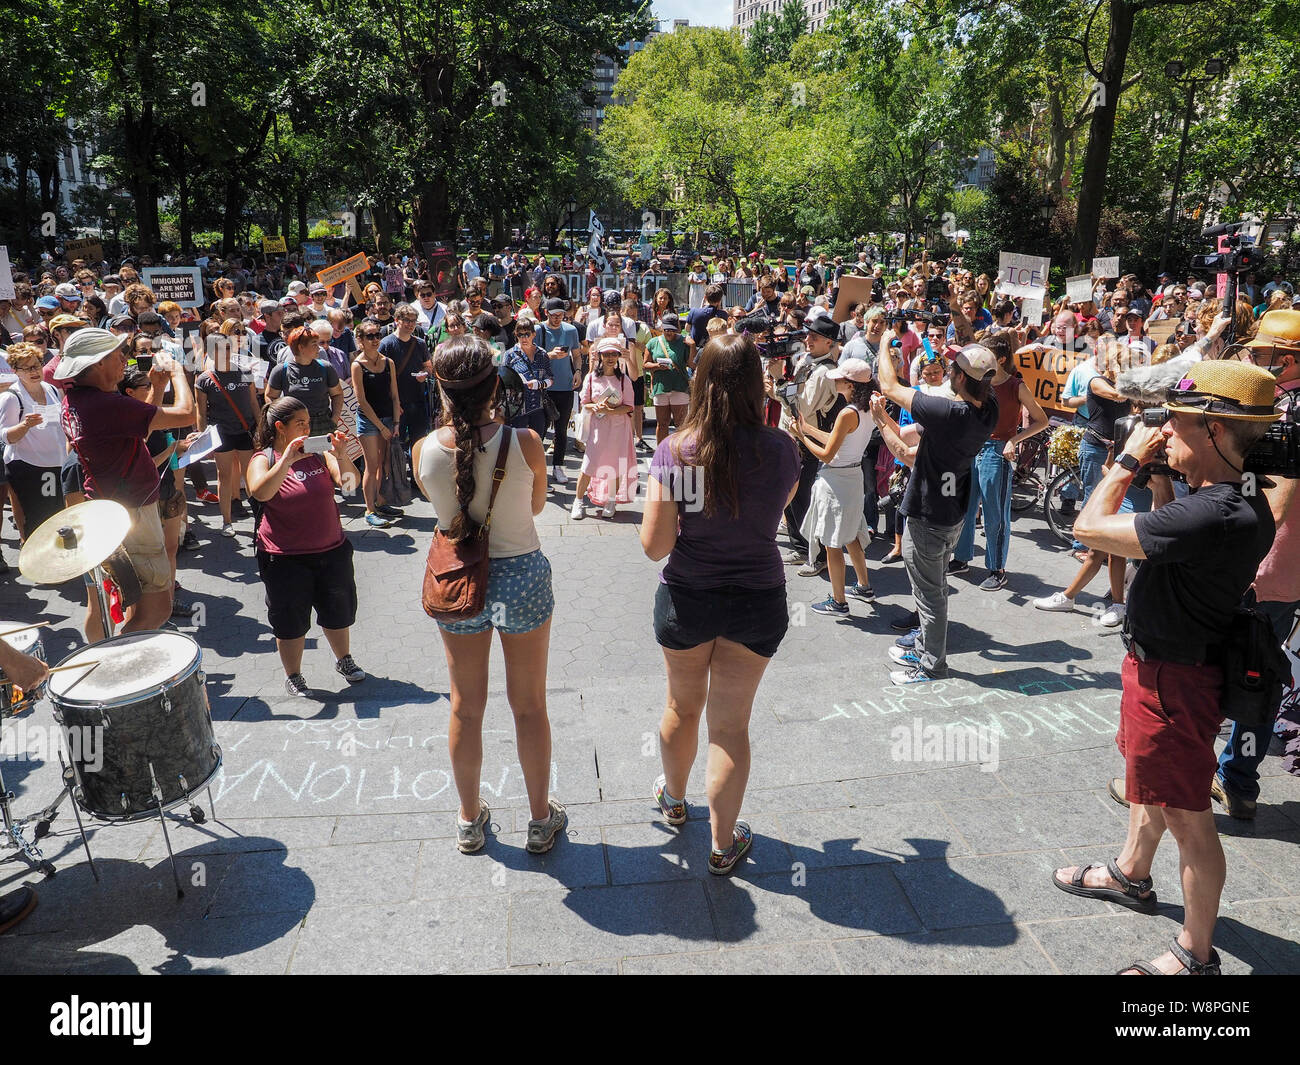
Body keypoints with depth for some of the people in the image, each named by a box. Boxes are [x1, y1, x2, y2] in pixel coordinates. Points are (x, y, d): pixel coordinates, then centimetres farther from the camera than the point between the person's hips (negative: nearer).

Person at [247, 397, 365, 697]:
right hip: (286, 558, -4)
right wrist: (287, 460, -33)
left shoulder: (317, 453, 4)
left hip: (332, 551, 4)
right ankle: (293, 676, 27)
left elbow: (350, 481, -5)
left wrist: (341, 455, -22)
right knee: (291, 622, 8)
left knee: (337, 613, 18)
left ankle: (344, 660, 41)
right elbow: (260, 492, -27)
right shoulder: (264, 458, -7)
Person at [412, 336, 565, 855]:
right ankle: (541, 818, 31)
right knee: (529, 705, 15)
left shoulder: (425, 451, -12)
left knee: (466, 707, 18)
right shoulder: (524, 442, -18)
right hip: (521, 576, -2)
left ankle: (470, 820, 35)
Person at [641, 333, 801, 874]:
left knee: (682, 706, 24)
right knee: (731, 723, 12)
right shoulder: (779, 449, -12)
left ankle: (673, 798, 50)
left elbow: (655, 545, -16)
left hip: (686, 600, 0)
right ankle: (723, 843, 26)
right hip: (758, 601, 0)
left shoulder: (676, 450, -17)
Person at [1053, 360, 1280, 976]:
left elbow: (1089, 529, -28)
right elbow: (1170, 536, 16)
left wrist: (1129, 460, -14)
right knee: (1150, 781, 28)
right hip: (1163, 661, 11)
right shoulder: (1238, 502, 0)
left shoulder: (1212, 515, -32)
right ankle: (1130, 875, 51)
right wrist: (1158, 477, 3)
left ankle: (1196, 954, 21)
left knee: (1186, 815, 4)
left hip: (1172, 677, -11)